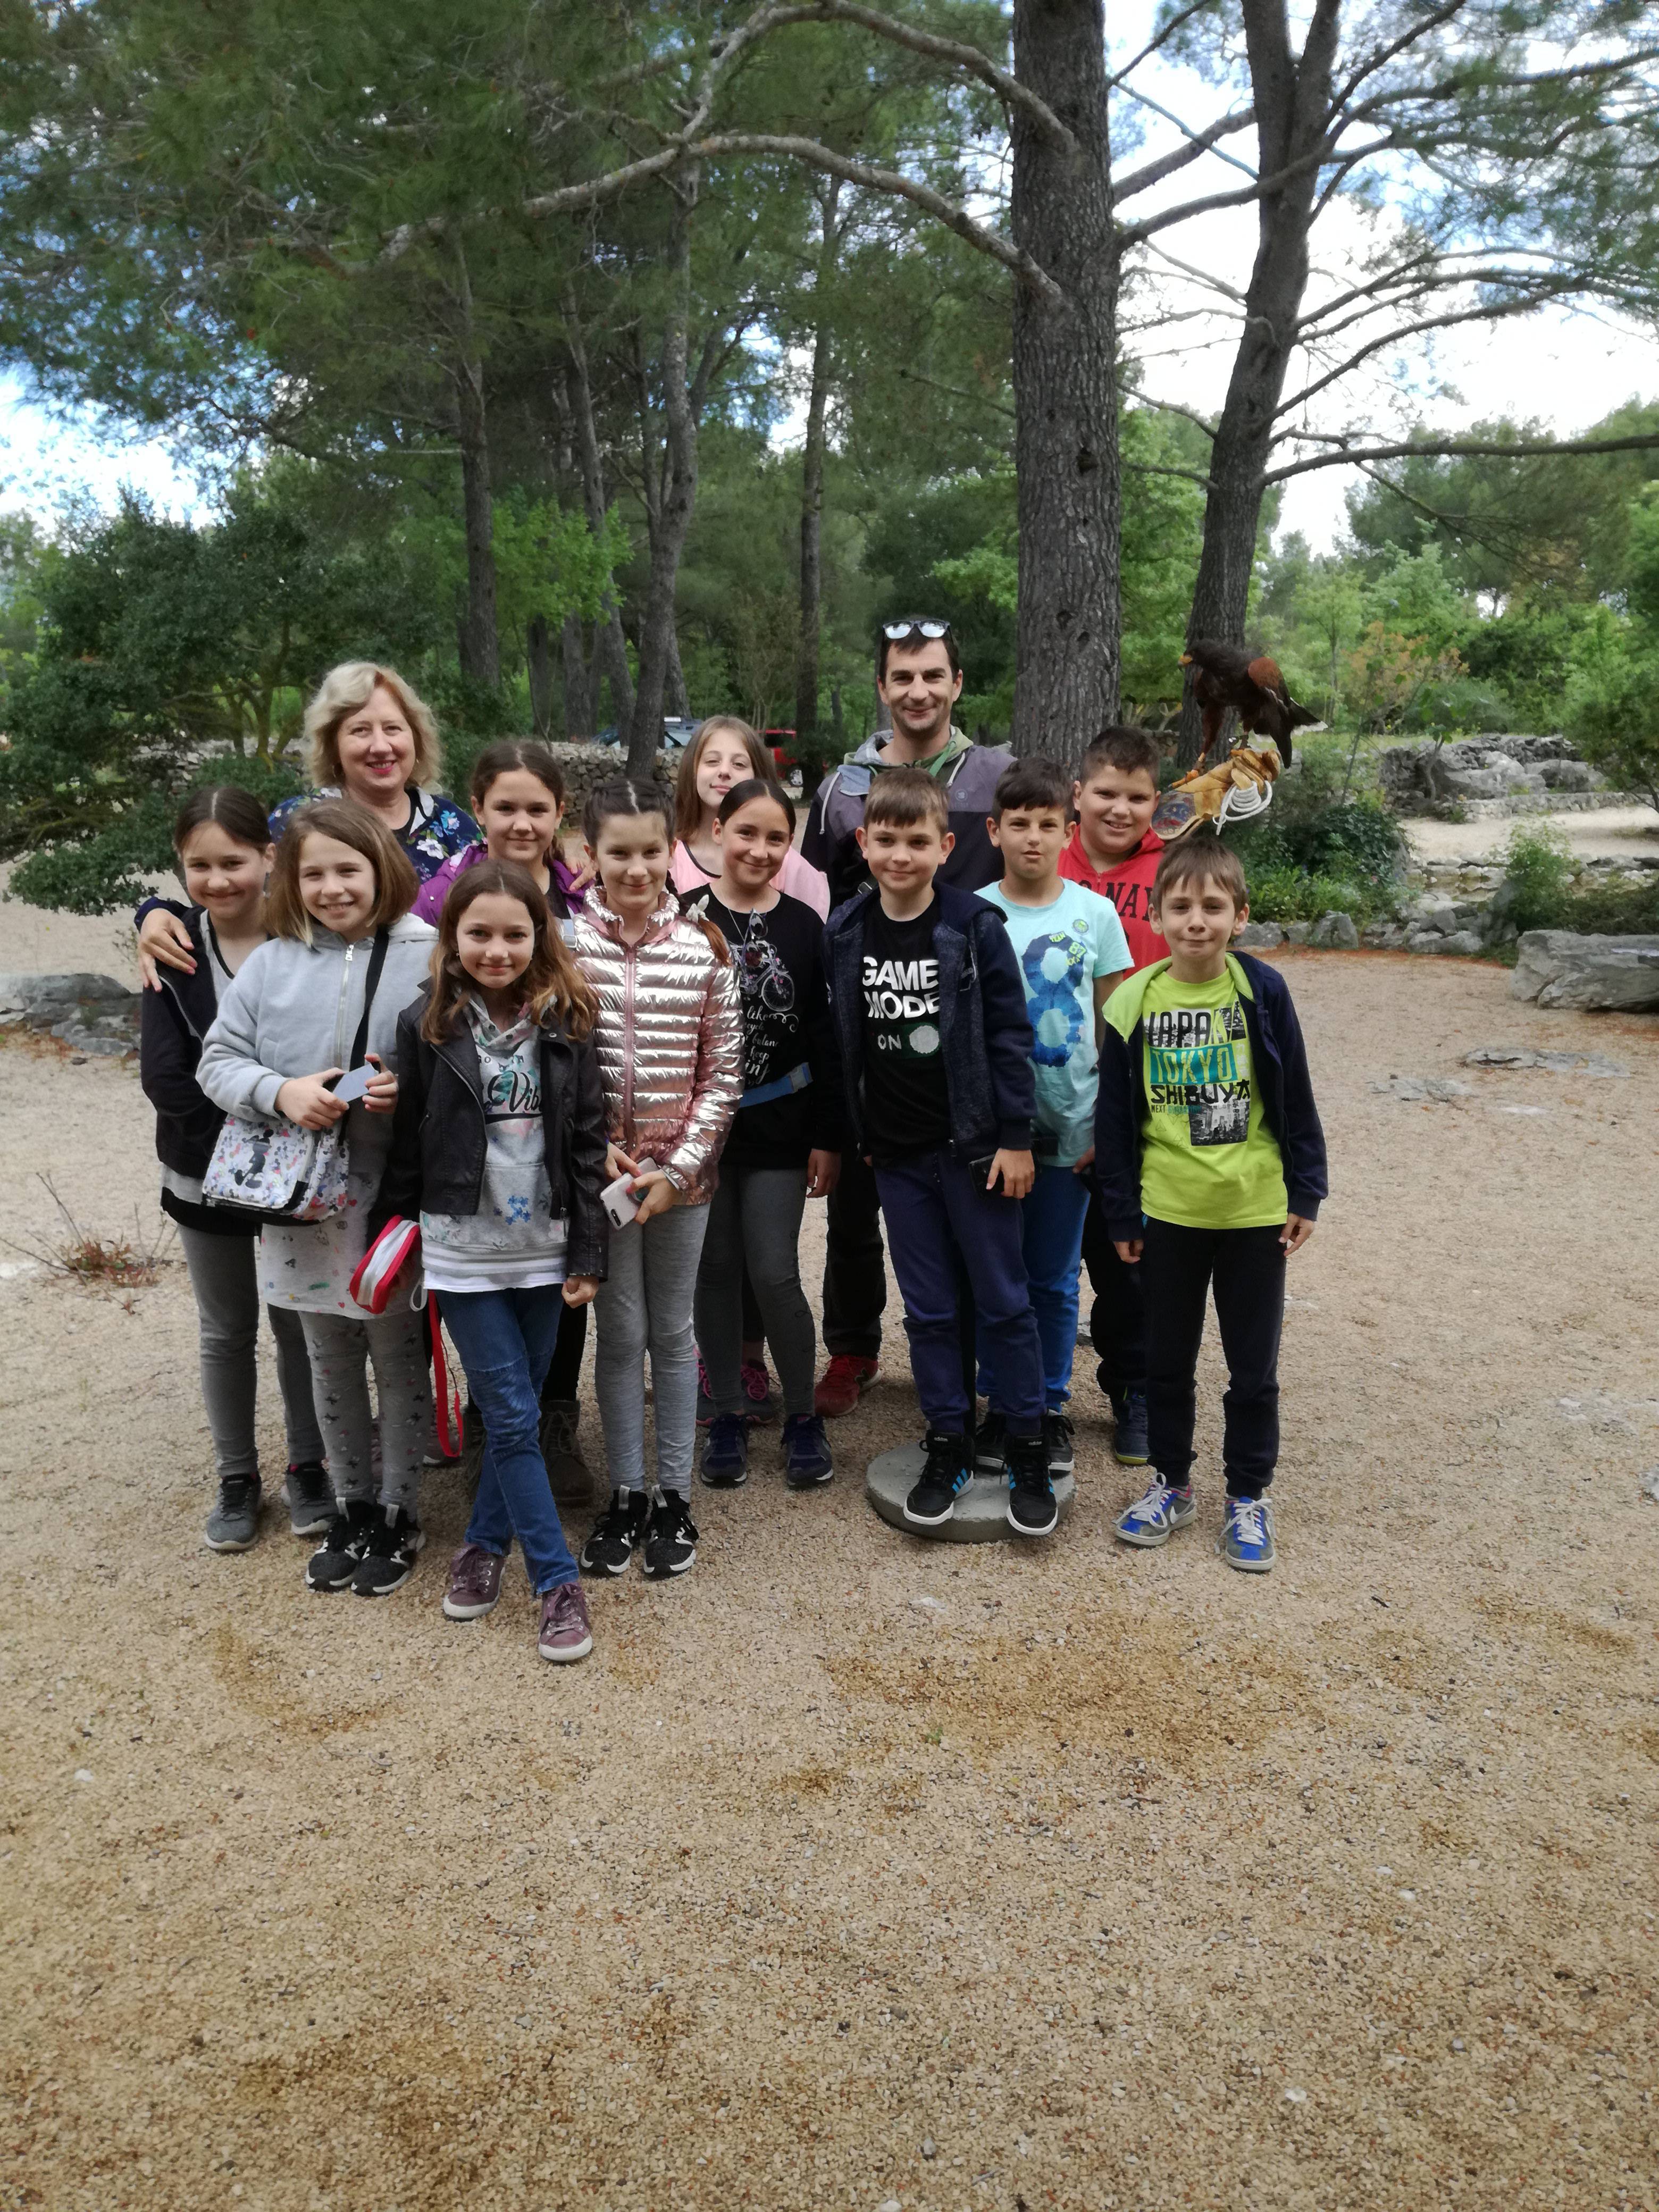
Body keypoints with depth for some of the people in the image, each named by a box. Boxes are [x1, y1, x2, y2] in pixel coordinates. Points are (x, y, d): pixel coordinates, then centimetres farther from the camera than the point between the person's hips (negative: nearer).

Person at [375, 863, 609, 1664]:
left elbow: (587, 1141, 0)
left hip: (544, 1247, 2)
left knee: (516, 1409, 12)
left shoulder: (566, 1023, -2)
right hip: (463, 1249, -2)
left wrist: (587, 1254, -1)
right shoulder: (427, 1026, -5)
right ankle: (557, 1580, 9)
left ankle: (485, 1543, 32)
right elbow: (407, 1144, 1)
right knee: (513, 1416, -1)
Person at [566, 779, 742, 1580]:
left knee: (672, 1331, 11)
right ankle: (625, 1494, 22)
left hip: (683, 1173, 1)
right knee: (620, 1332, 7)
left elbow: (723, 1069, -1)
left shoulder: (704, 948, -3)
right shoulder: (565, 942, -5)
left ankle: (673, 1496, 23)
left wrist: (679, 1168, -8)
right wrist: (594, 1148, -11)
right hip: (600, 1170, -1)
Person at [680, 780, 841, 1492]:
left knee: (775, 1274, -2)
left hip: (778, 1128, 0)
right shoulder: (684, 918, -3)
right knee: (715, 1269, 9)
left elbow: (823, 1039, 2)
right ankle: (728, 1413, 24)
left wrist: (827, 1137, 0)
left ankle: (802, 1414, 17)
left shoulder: (804, 926, 1)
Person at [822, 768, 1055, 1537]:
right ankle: (949, 1446, 24)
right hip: (897, 1152, 4)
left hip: (973, 1145, -3)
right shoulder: (844, 932, 2)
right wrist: (845, 1136, 9)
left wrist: (1015, 1138, -9)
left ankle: (1028, 1451, 18)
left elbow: (1009, 1035, -7)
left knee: (1003, 1301, 6)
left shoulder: (975, 926, -9)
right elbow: (840, 1040, 9)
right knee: (928, 1308, 12)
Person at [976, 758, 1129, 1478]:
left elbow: (1114, 1026, 3)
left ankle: (1051, 1407, 25)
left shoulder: (1095, 914, -1)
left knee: (1055, 1278, 11)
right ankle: (1001, 1405, 23)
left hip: (1070, 1124, 0)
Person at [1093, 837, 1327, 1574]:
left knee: (1254, 1365, 12)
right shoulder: (1133, 1003, -8)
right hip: (1168, 1211, 1)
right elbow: (1114, 1117, -2)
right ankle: (1171, 1482, 33)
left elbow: (1295, 1099, -2)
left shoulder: (1262, 991, -9)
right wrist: (1121, 1213, 0)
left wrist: (1306, 1192, -1)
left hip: (1256, 1209, 0)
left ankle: (1247, 1496, 28)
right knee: (1167, 1358, 15)